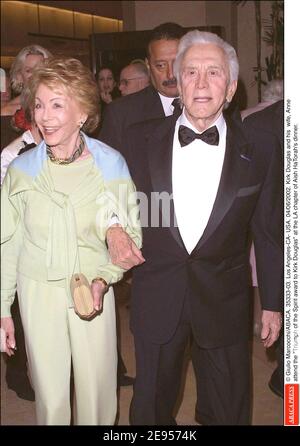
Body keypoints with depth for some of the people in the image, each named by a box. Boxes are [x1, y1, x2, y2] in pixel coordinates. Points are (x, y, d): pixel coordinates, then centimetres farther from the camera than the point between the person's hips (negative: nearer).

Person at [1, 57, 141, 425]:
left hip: (93, 291, 0)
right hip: (37, 293, 1)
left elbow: (129, 235, -1)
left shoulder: (110, 164, -9)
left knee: (97, 393, 9)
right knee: (49, 396, 9)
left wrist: (103, 279, -17)